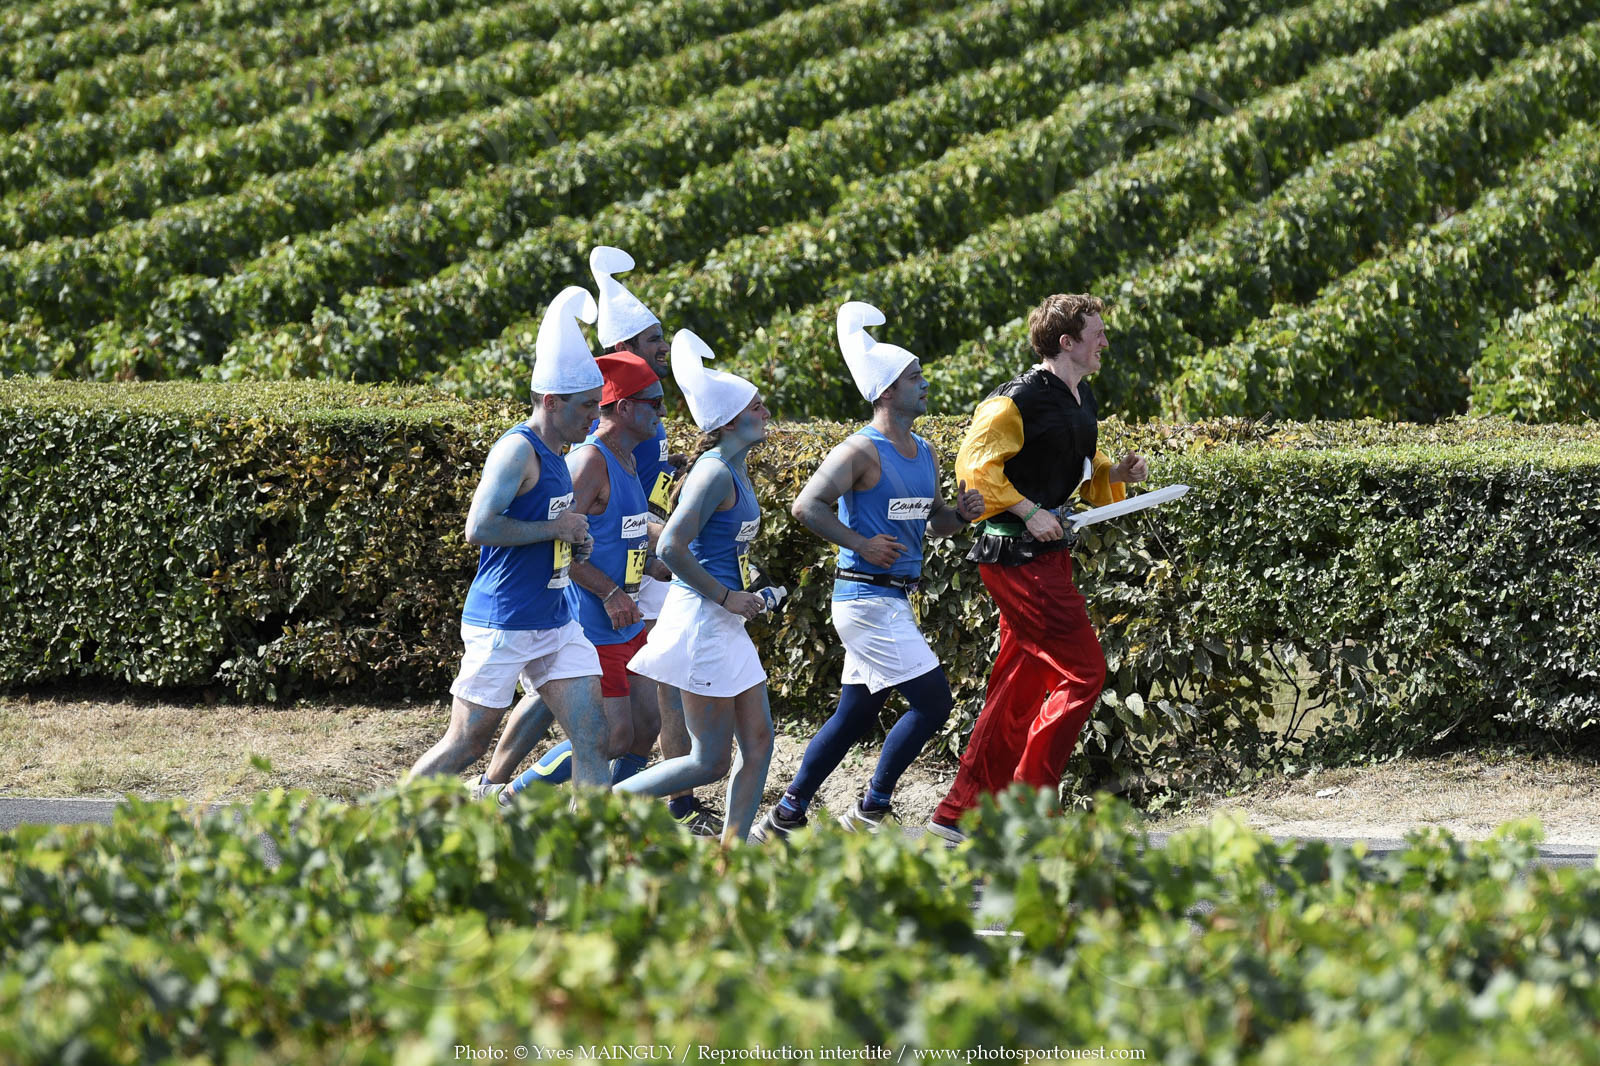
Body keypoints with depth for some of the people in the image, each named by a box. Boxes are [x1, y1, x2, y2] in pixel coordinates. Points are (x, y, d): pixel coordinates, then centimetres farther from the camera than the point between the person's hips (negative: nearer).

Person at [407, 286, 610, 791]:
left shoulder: (553, 455, 13)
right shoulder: (517, 451, -16)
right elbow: (479, 528, -26)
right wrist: (555, 528, -18)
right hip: (504, 626, -9)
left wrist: (575, 542, 6)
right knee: (467, 744, 0)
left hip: (556, 622, 9)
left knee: (591, 736, -1)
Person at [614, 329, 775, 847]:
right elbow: (671, 548, -25)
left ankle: (733, 846, 9)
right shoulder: (715, 473, -17)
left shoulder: (737, 472, 12)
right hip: (702, 623, -10)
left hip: (727, 626, 10)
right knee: (710, 762, -6)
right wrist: (726, 596, -18)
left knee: (758, 741, 7)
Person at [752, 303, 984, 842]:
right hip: (866, 598, -9)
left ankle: (784, 818, 17)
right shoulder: (861, 451, -13)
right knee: (933, 699, -11)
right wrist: (861, 543, -20)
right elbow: (807, 504, -17)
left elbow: (933, 524, 24)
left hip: (895, 602, 9)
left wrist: (959, 513, 2)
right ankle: (873, 808, -1)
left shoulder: (924, 452, 14)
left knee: (856, 713, 11)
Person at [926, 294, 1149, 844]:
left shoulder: (1081, 400, 15)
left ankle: (957, 815, 12)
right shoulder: (1019, 400, -15)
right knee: (1081, 673, -10)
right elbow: (975, 464, -18)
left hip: (1046, 552, 10)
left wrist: (1115, 473, 8)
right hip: (1018, 554, -10)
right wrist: (1027, 511, -22)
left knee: (1021, 686, 10)